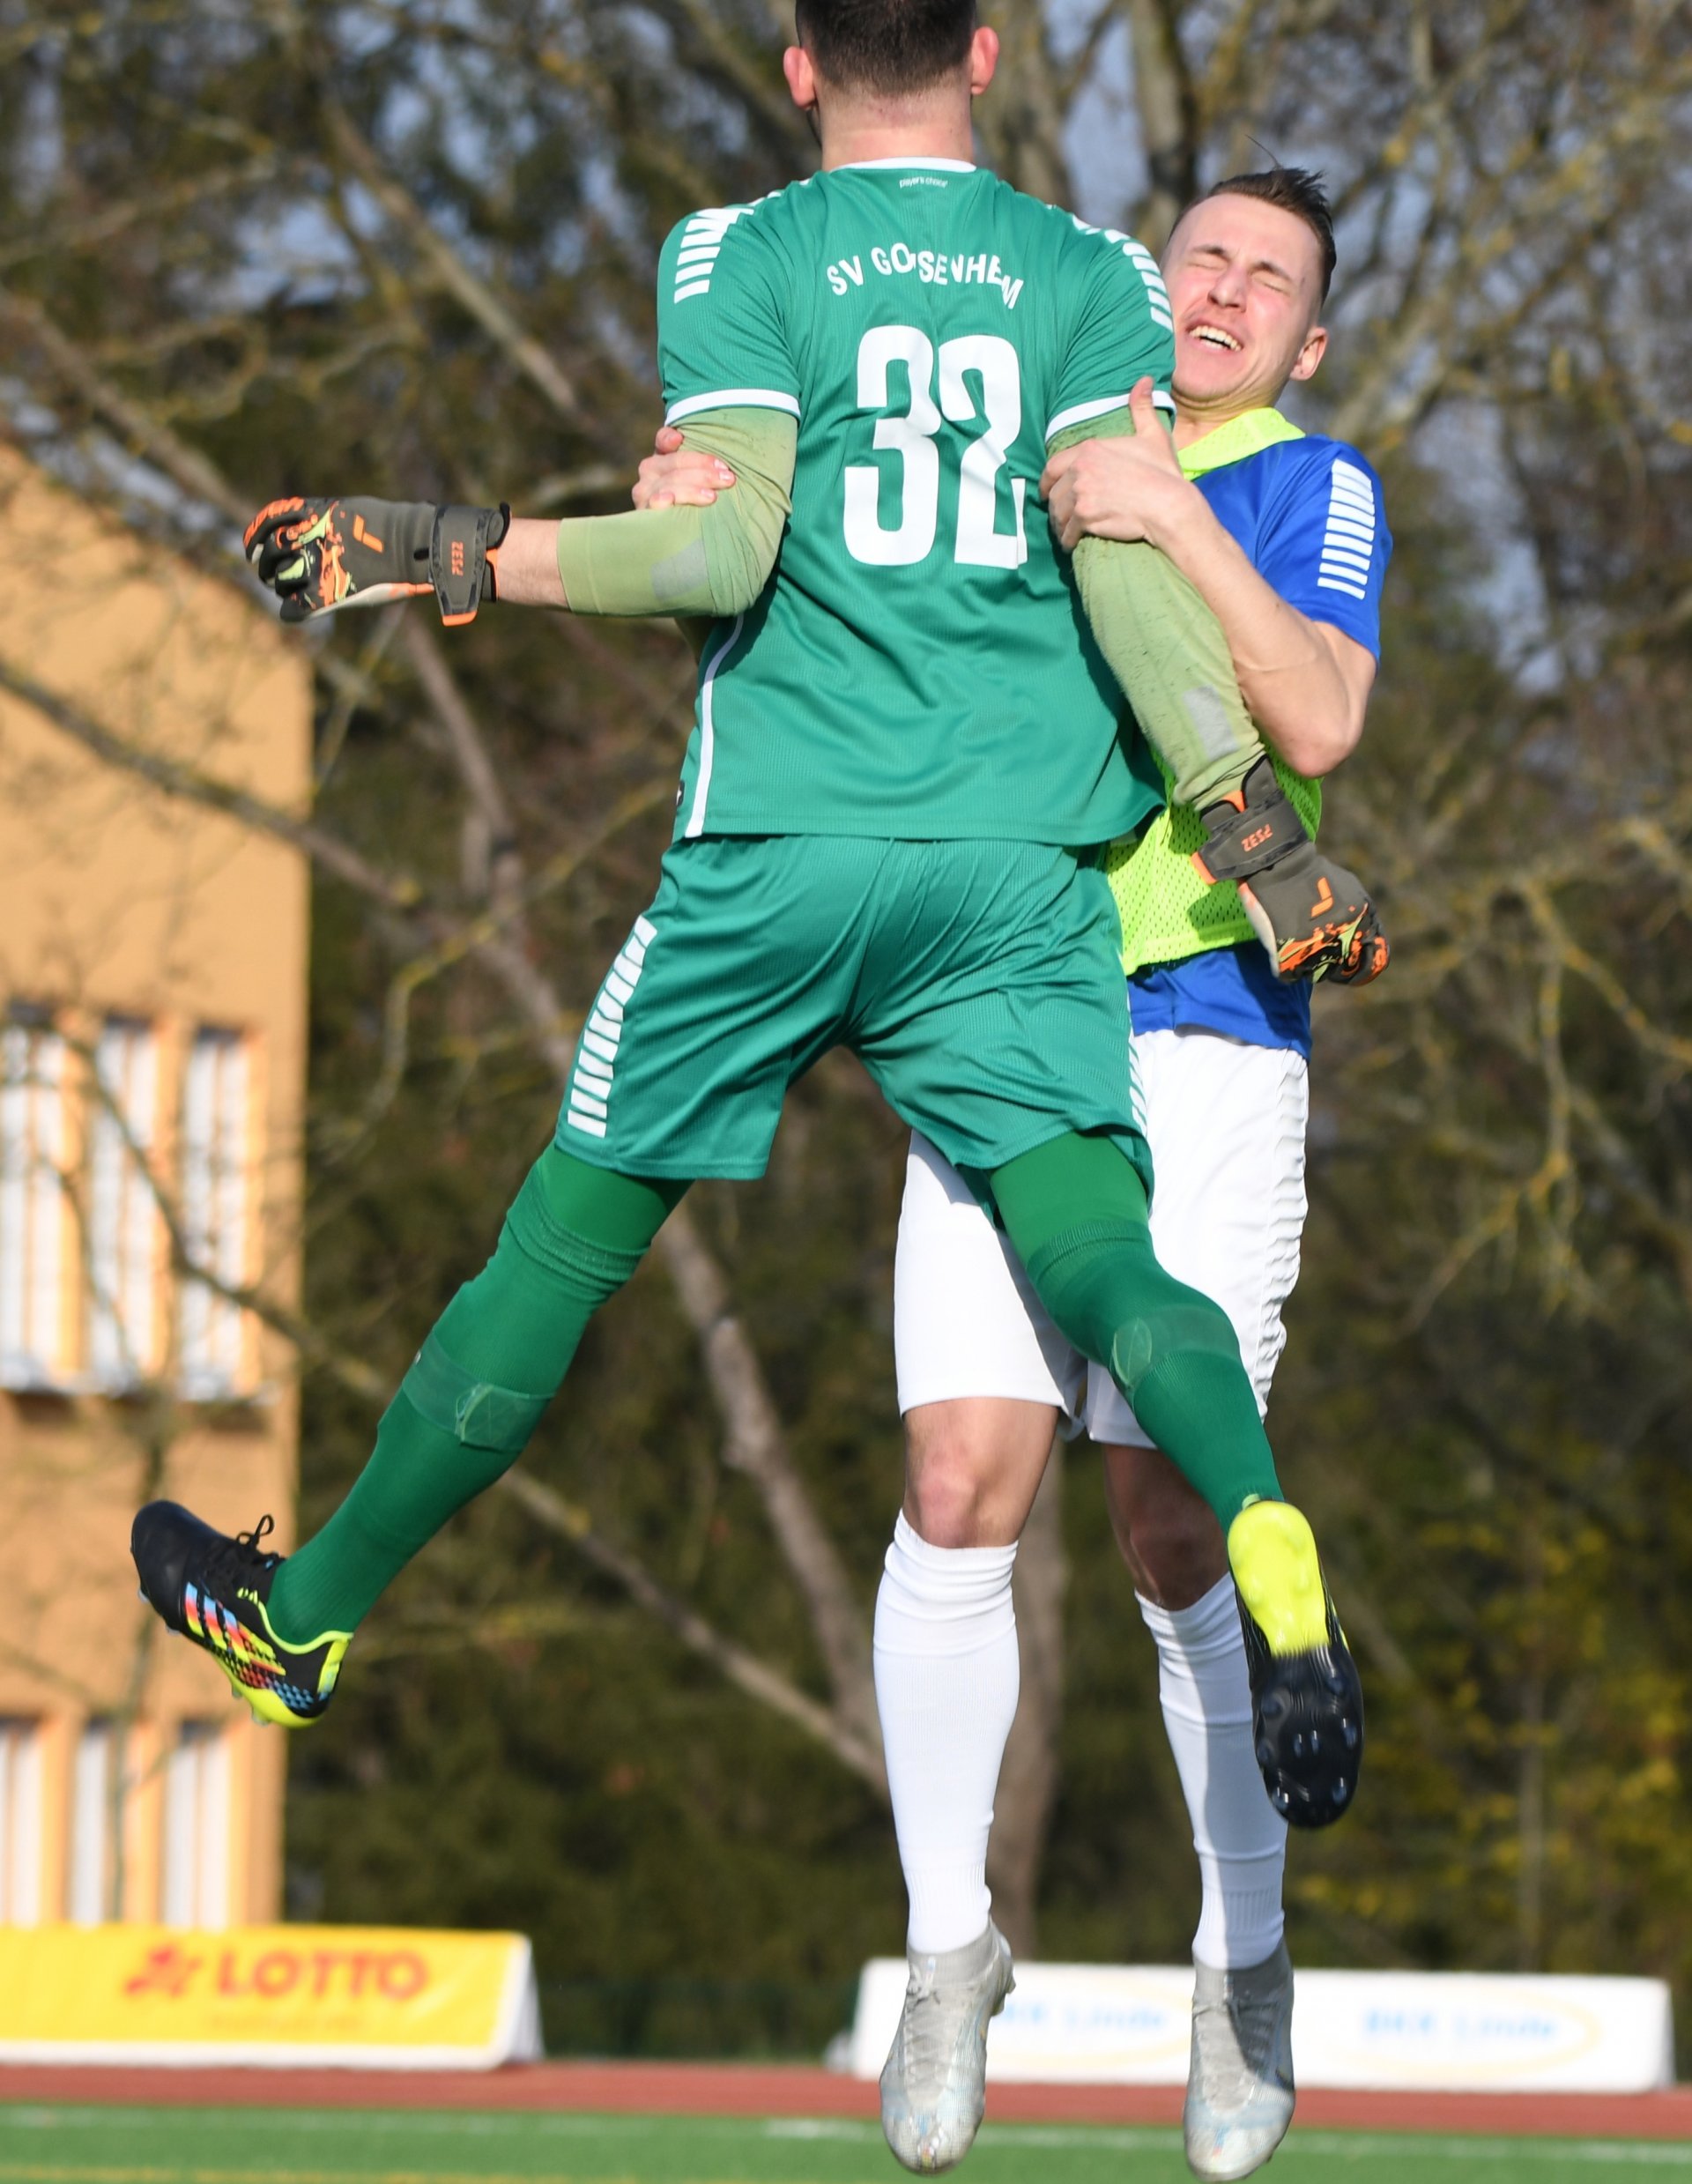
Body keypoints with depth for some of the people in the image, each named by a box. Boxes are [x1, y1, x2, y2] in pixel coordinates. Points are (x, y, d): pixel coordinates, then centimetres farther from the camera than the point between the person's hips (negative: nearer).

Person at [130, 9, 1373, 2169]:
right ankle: (1263, 1536, -41)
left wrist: (446, 554, 2)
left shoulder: (741, 254, 2)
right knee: (1097, 1247, -9)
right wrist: (1257, 829, 2)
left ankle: (311, 1615, 25)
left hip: (779, 842, -1)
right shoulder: (1091, 270, 9)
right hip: (1023, 862, 1)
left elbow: (719, 545, -9)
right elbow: (1125, 563, -2)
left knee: (571, 1230, 10)